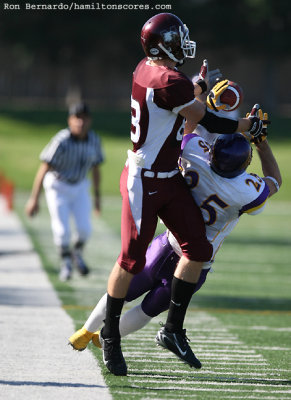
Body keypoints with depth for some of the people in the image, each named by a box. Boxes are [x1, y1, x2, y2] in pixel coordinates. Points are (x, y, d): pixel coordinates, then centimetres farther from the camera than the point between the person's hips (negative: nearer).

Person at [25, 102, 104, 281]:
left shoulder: (94, 140, -9)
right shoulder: (61, 142, -25)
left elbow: (96, 169, 7)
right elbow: (44, 168, -25)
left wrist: (97, 196, 13)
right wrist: (34, 199, -27)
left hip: (80, 187, 4)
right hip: (58, 186, -4)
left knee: (85, 229, -7)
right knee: (62, 230, -9)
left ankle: (77, 254, 26)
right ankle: (66, 263, 19)